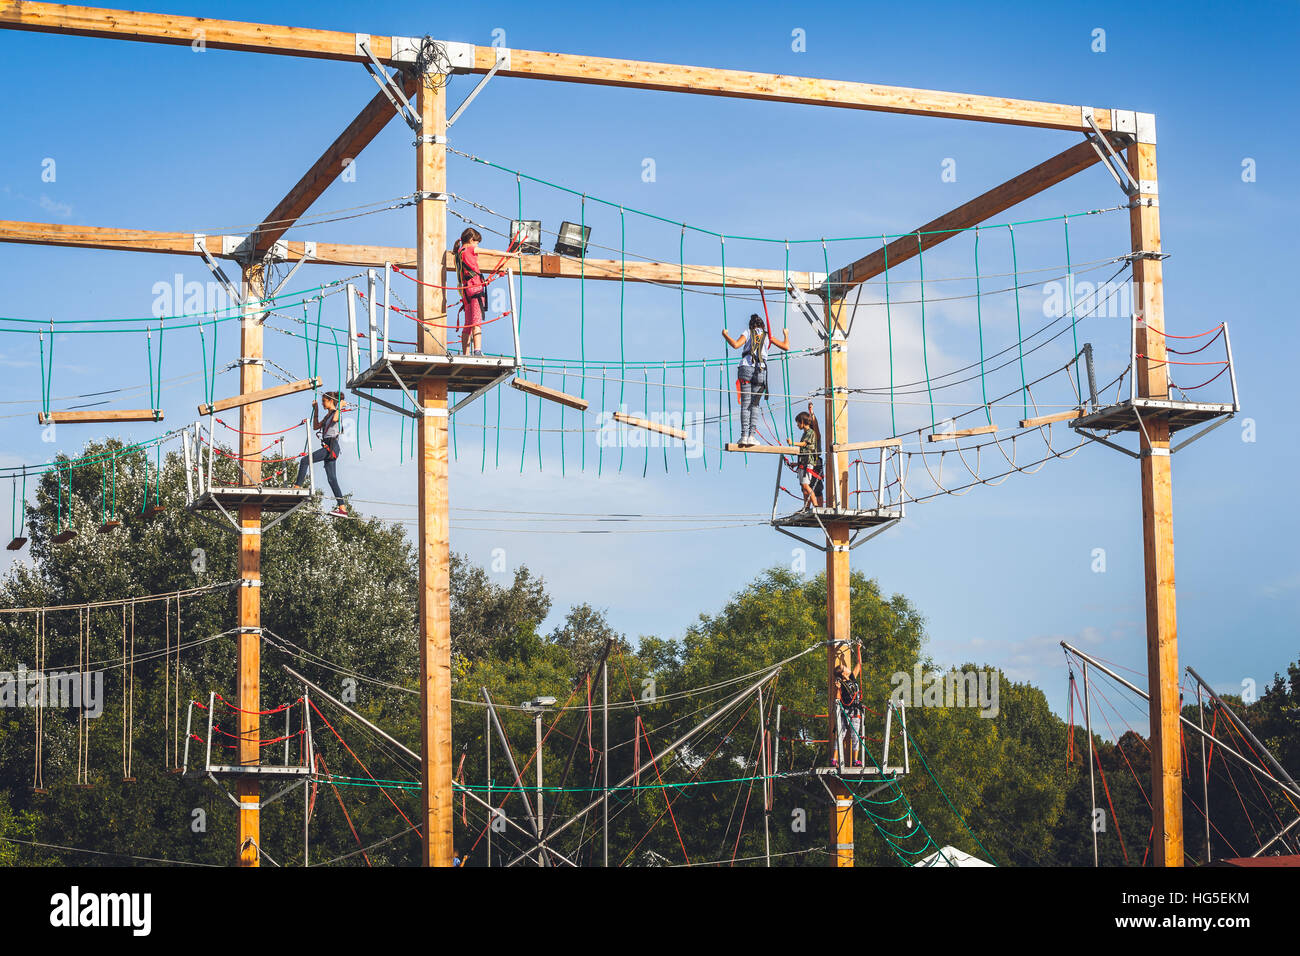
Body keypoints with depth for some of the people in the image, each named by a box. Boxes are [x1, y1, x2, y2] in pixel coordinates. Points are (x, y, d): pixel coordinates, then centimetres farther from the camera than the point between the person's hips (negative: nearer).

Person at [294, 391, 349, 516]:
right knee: (332, 479, 2)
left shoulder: (337, 412, -3)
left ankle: (297, 487, -15)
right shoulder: (328, 415, 25)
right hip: (328, 447, 10)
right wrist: (316, 410, 30)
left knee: (305, 461, -14)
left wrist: (340, 407, -16)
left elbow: (335, 419, -28)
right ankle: (343, 508, -3)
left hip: (331, 446, -10)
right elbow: (316, 426, 32)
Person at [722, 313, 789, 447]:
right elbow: (786, 347, 17)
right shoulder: (767, 336, 15)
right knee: (755, 404, 6)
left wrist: (725, 335, 8)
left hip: (746, 370, -1)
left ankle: (744, 435, -14)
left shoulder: (748, 334, 10)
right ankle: (751, 435, -7)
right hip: (761, 371, 1)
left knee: (745, 404, -3)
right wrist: (786, 335, 37)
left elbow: (735, 344, -8)